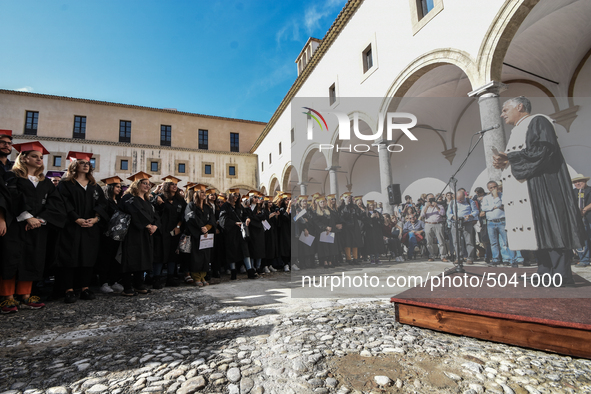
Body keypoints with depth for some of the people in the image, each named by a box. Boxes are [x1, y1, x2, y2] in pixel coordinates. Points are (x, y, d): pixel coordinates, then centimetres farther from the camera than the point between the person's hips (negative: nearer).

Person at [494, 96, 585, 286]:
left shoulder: (537, 122, 0)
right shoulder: (516, 132, 25)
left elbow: (544, 150, -16)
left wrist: (510, 157, -11)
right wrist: (504, 163, 2)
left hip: (541, 188, -8)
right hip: (524, 194, 9)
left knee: (550, 233, -9)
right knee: (540, 235, 6)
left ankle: (561, 279, -5)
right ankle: (546, 279, 9)